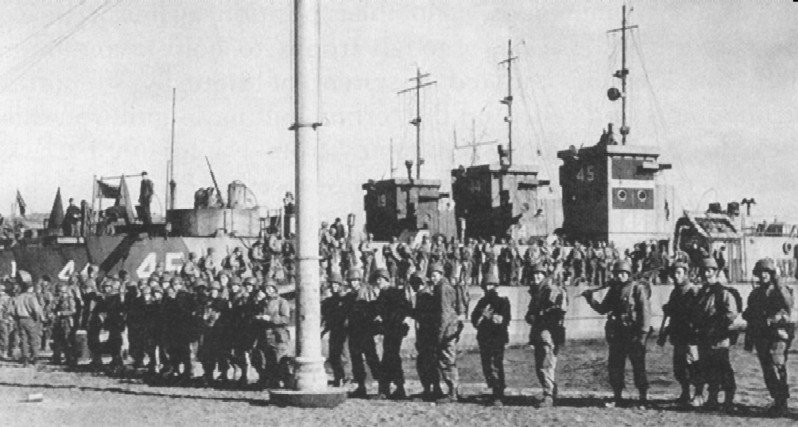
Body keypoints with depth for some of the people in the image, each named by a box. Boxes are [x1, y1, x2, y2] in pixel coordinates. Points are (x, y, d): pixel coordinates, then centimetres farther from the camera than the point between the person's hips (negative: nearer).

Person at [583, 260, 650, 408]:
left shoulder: (638, 289, -5)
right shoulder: (613, 289, 12)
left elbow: (645, 312, -10)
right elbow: (603, 309, 17)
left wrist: (643, 333, -17)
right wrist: (590, 299, 2)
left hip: (633, 334, -6)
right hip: (616, 333, 6)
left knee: (638, 366, -1)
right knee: (614, 366, 6)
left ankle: (643, 398, 7)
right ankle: (617, 397, 15)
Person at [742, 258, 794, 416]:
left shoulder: (781, 290, -1)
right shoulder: (755, 294, 14)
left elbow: (789, 305, -21)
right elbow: (750, 318, 18)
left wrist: (779, 288, -28)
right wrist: (749, 342, 17)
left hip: (778, 334, -6)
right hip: (761, 336, 6)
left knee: (776, 369, -16)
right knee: (768, 372, 7)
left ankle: (781, 404, -12)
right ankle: (778, 401, 17)